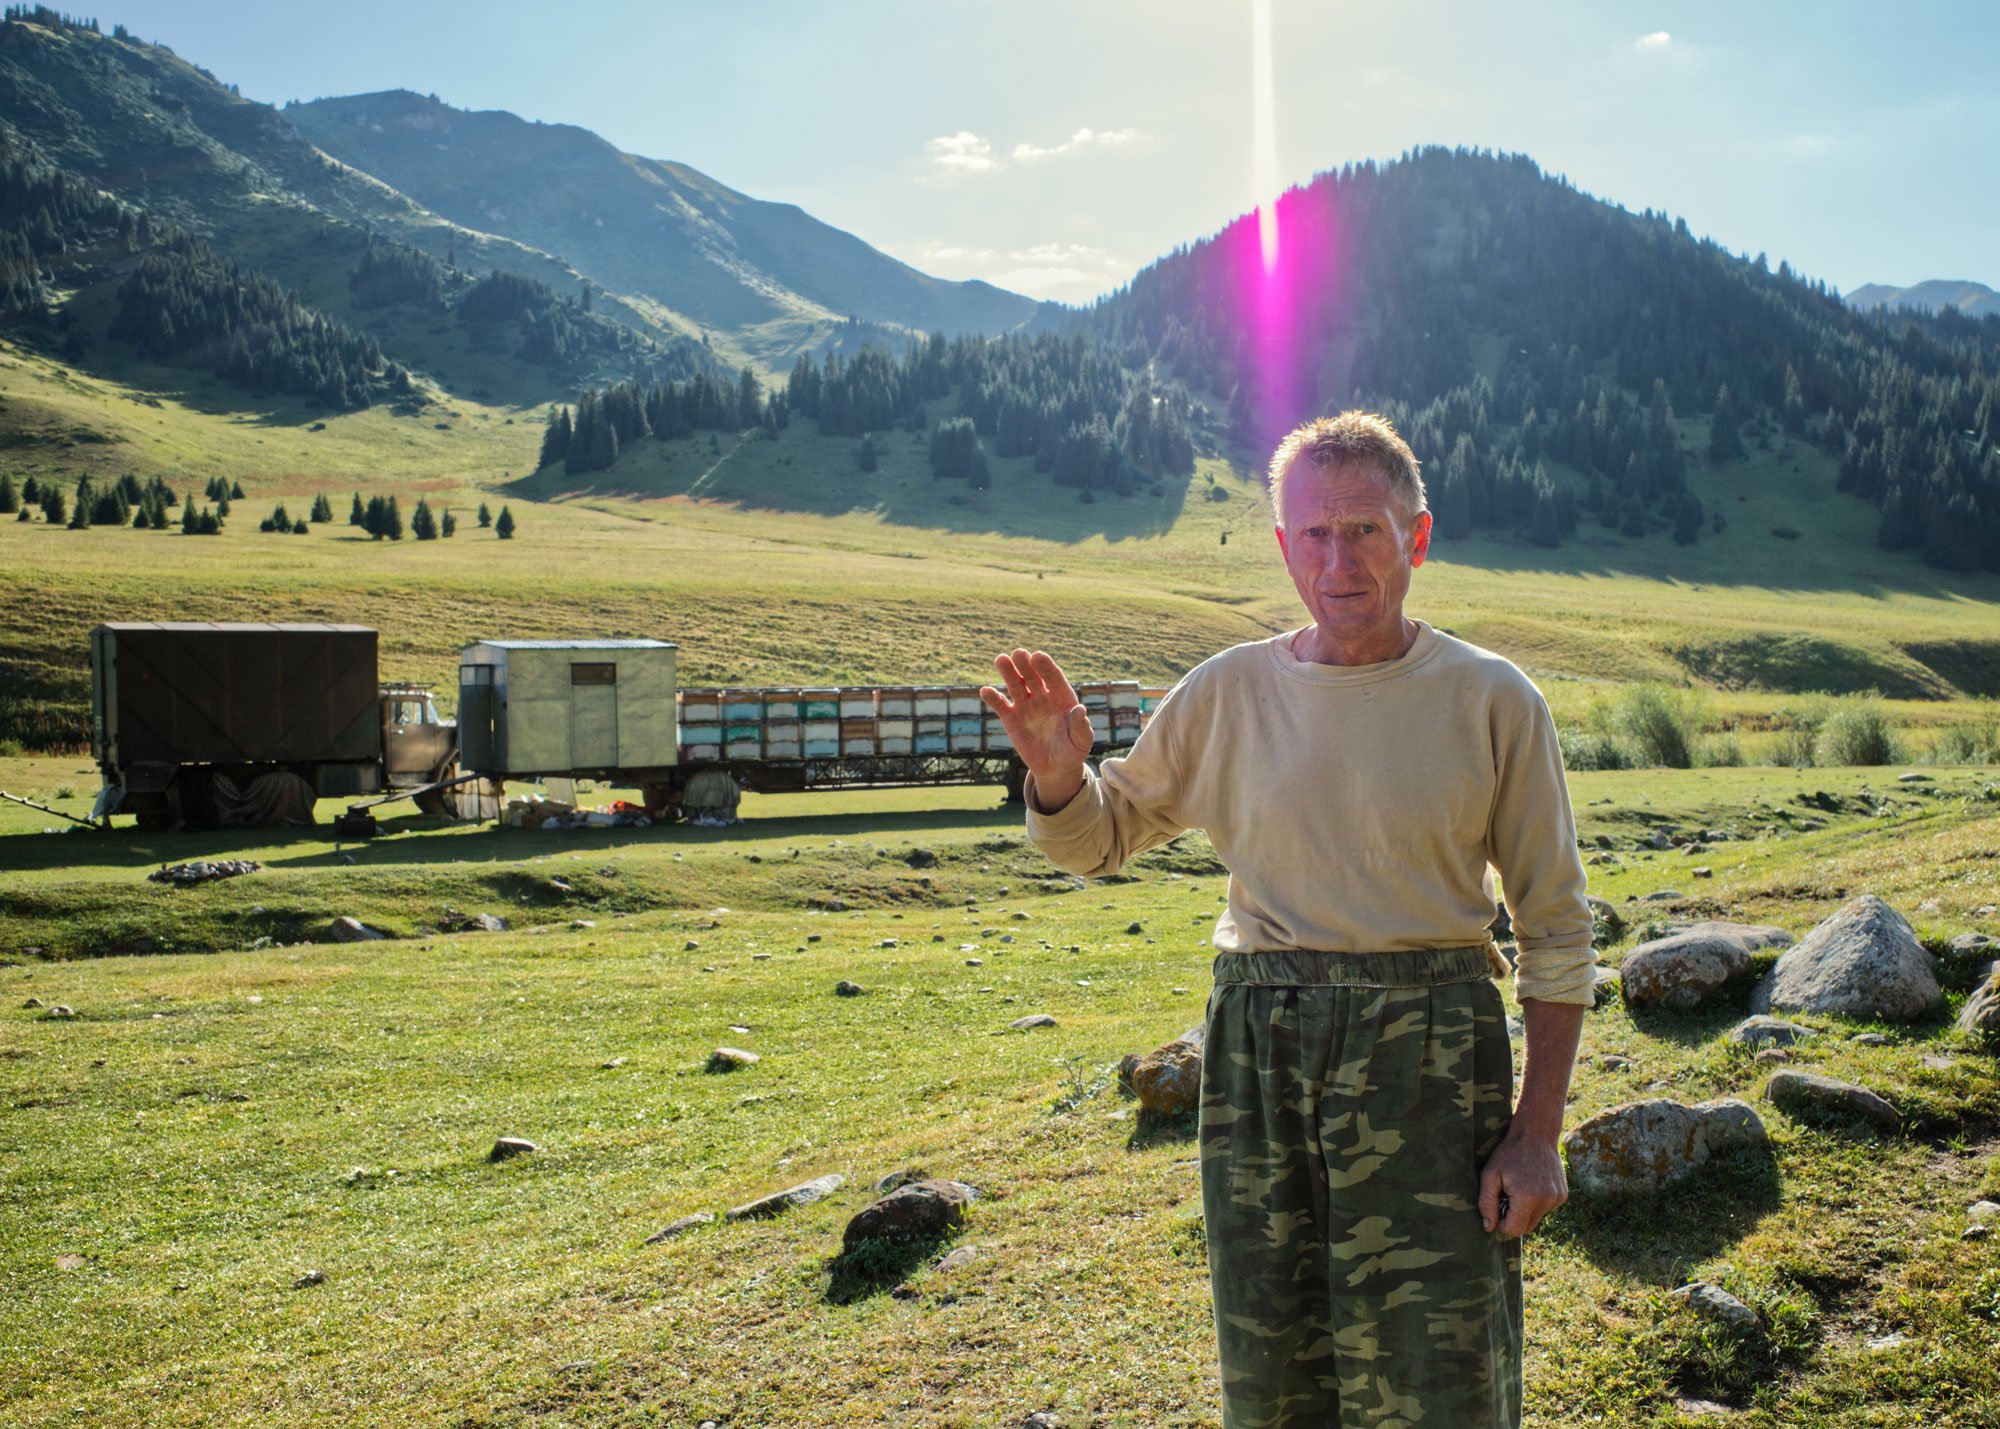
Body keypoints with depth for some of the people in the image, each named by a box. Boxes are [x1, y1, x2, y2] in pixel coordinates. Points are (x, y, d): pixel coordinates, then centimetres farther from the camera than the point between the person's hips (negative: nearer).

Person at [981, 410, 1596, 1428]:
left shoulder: (1491, 701, -2)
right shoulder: (1229, 694, 3)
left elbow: (1556, 931, 1)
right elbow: (1096, 839, 14)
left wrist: (1539, 1132, -4)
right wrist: (1057, 771, -9)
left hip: (1429, 1055, -2)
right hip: (1258, 1051, 2)